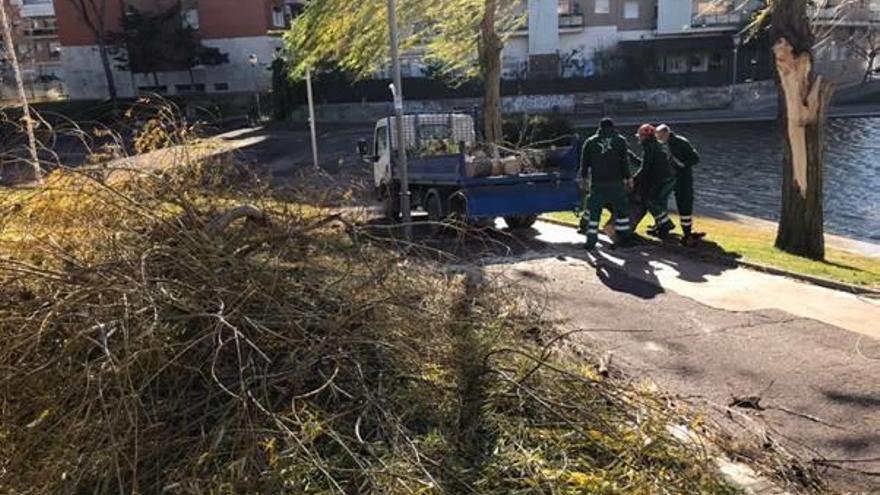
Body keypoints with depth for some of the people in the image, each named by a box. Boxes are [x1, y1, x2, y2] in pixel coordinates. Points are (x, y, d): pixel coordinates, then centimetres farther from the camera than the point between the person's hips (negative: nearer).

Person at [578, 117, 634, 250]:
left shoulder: (590, 142, 9)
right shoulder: (620, 140, 5)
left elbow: (585, 162, 13)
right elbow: (624, 162, 0)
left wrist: (583, 177, 24)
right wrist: (628, 178, 4)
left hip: (597, 182, 1)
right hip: (616, 182, -1)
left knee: (594, 211, 4)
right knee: (621, 209, 11)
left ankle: (591, 240, -1)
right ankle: (623, 237, 14)